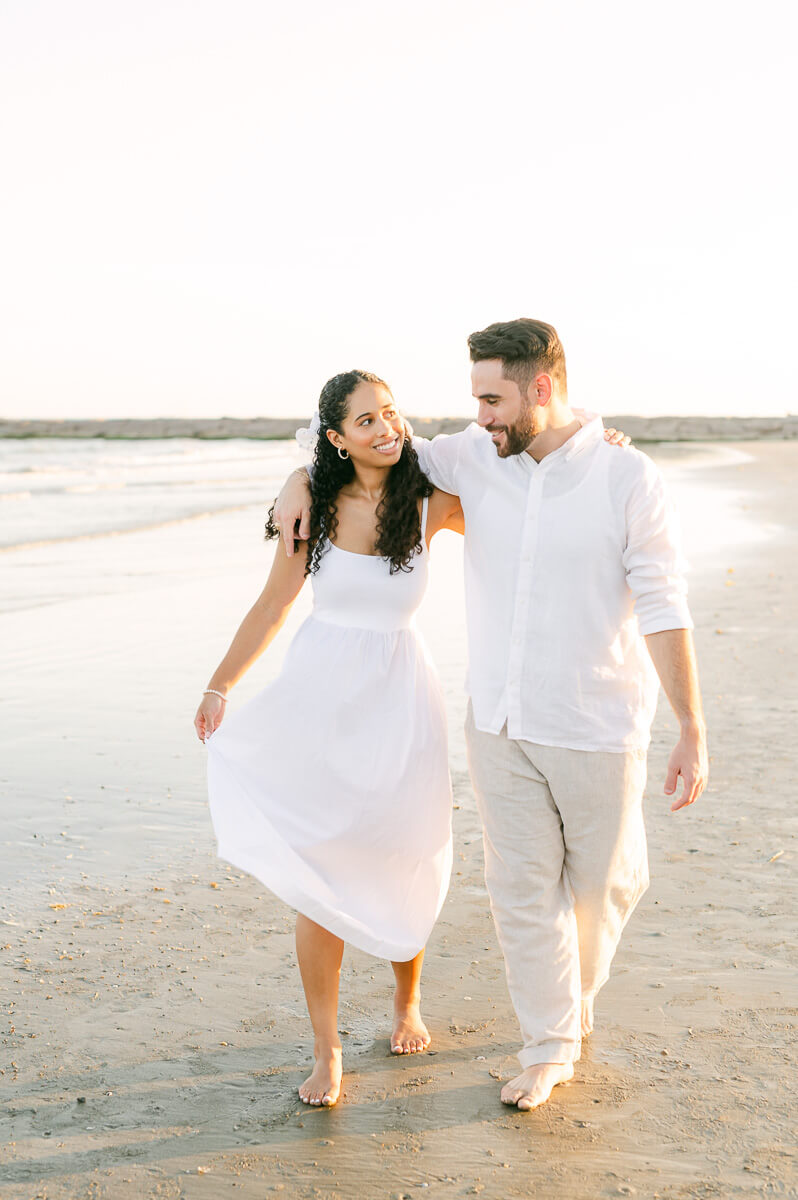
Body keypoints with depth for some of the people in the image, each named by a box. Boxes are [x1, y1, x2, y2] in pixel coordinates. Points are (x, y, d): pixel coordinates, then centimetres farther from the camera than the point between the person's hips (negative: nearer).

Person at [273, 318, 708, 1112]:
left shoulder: (626, 478, -12)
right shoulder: (474, 459, -1)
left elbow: (664, 611, -12)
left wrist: (692, 731, -12)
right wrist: (301, 480, -5)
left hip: (597, 727, -3)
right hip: (499, 721, 3)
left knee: (604, 880, 15)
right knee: (521, 884, 8)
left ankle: (573, 992, 43)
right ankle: (551, 1045, 25)